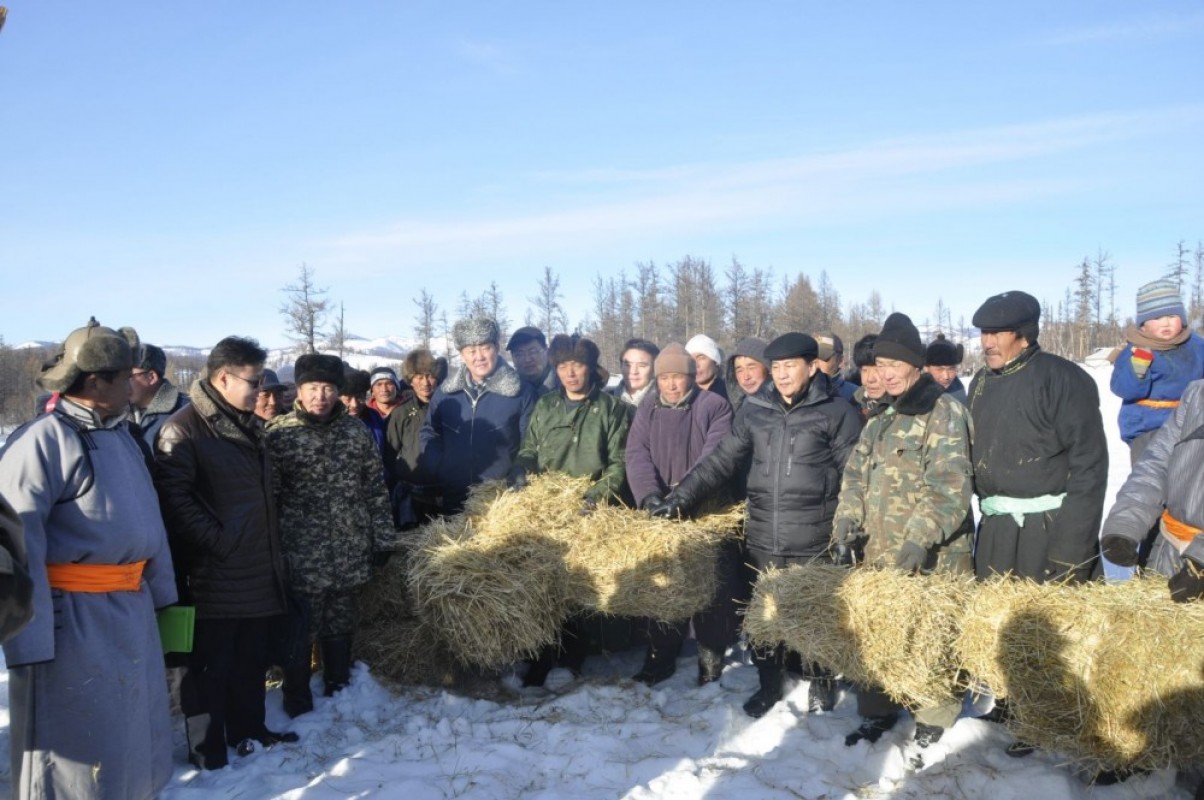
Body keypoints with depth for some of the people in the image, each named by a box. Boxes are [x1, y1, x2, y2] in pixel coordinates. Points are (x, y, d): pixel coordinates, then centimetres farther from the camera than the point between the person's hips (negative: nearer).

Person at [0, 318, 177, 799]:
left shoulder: (122, 435, 11)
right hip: (72, 618, -8)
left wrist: (161, 590, 17)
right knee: (74, 752, 5)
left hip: (134, 611, 8)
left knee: (135, 739, 21)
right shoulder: (42, 440, -17)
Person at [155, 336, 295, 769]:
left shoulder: (250, 424, 14)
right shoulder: (184, 429, -13)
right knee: (211, 666, 3)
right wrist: (218, 542, -18)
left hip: (258, 569, 8)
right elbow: (175, 499, -19)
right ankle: (207, 751, 15)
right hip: (215, 574, -8)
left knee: (251, 660, 17)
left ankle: (247, 729, 32)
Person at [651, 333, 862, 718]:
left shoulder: (837, 412, -5)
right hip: (763, 538, 3)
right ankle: (768, 683, 32)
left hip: (815, 543, -3)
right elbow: (721, 461, 6)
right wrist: (679, 497, -1)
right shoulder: (754, 410, 5)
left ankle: (820, 682, 33)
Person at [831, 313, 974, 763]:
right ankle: (878, 712, 31)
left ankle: (933, 724, 21)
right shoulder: (881, 416, 12)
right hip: (879, 552, 7)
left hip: (933, 556, -6)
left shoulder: (945, 412, -11)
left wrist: (920, 540, -28)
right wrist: (848, 520, -6)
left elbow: (950, 489, -19)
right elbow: (857, 473, 10)